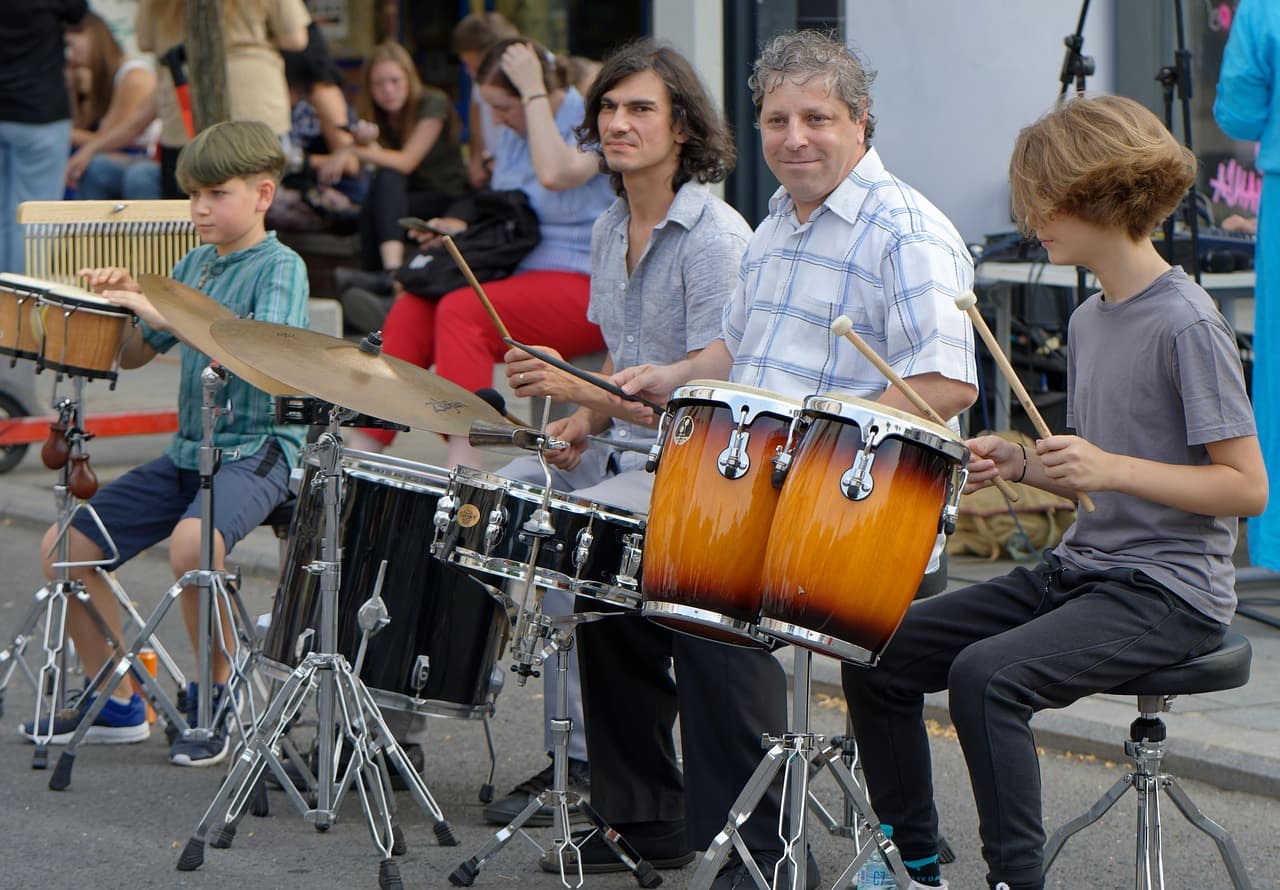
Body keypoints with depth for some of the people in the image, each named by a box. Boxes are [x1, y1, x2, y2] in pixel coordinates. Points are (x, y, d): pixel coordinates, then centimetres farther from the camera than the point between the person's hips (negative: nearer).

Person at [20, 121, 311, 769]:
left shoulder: (280, 267, -7)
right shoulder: (195, 264, 14)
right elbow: (133, 355, 20)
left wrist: (161, 309, -29)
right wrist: (123, 303, -1)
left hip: (257, 452, -8)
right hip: (188, 450, 8)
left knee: (192, 540, -37)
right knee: (64, 546, -1)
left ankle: (214, 697, -14)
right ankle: (116, 704, 13)